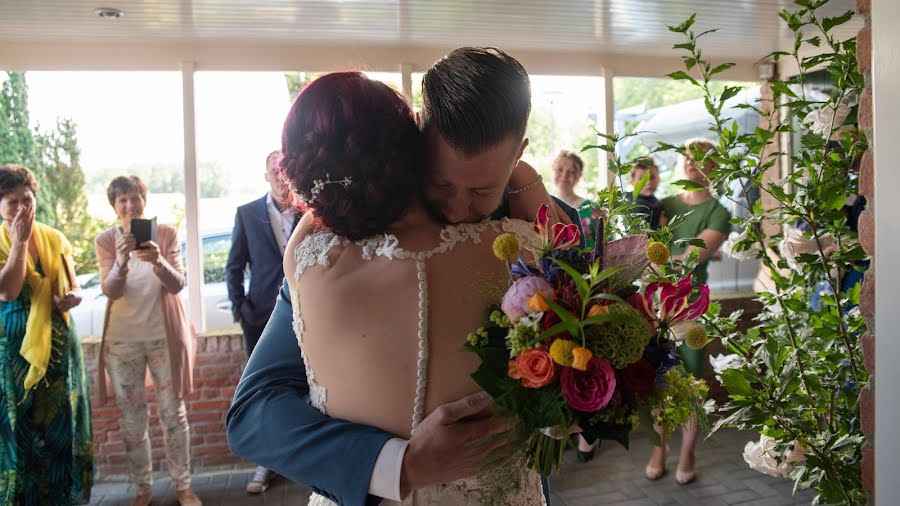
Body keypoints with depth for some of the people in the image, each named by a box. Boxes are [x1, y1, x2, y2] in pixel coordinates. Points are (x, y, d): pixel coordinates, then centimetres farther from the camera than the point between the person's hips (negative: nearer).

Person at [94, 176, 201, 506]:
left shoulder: (166, 234, -3)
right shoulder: (106, 240, -2)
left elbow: (177, 285, -11)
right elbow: (110, 291, -13)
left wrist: (158, 262, -32)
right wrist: (121, 263, -34)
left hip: (164, 336, 0)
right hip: (123, 340, 1)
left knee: (174, 413, 6)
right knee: (132, 419, 8)